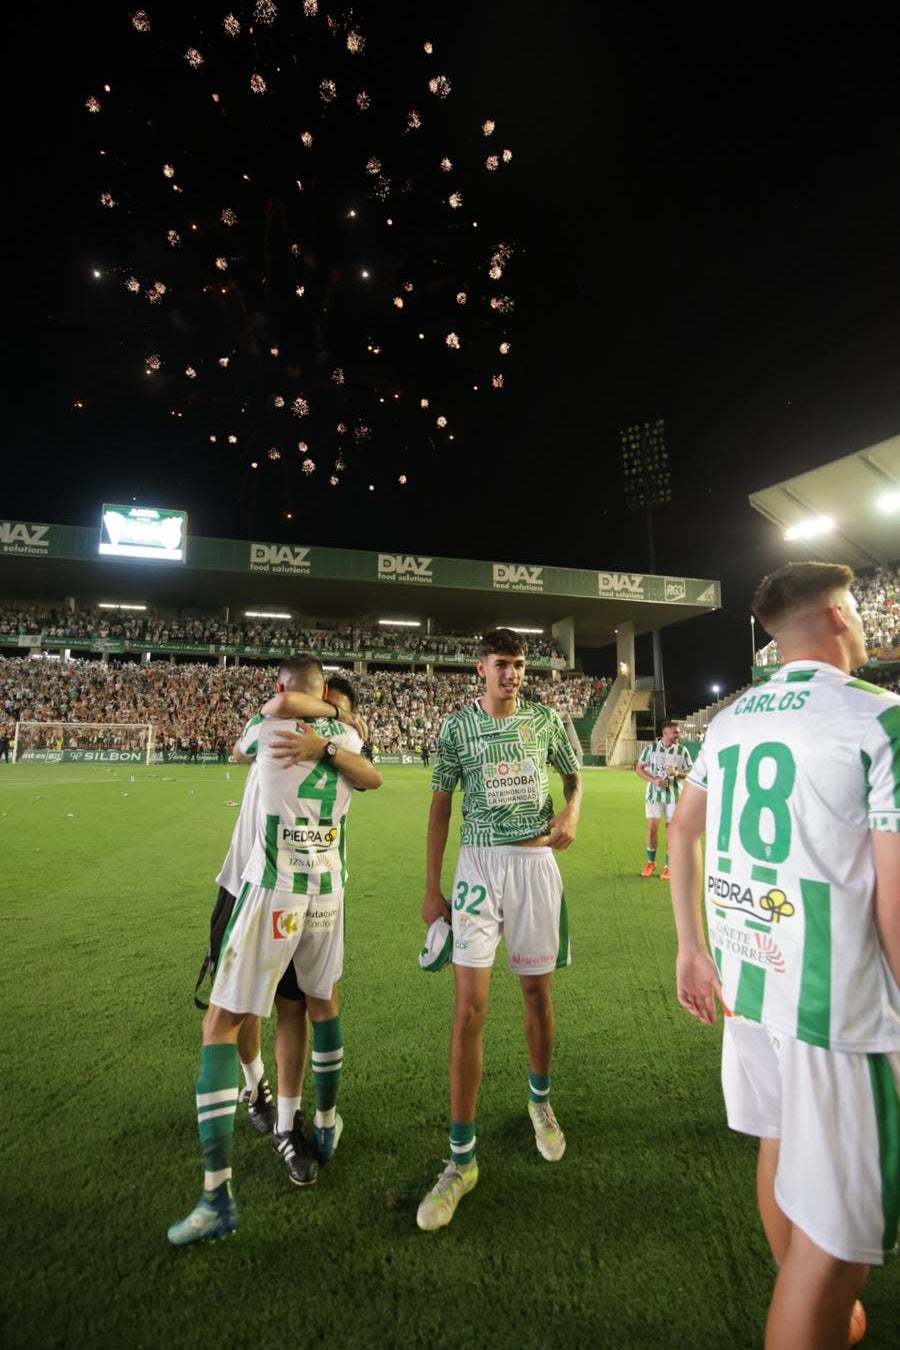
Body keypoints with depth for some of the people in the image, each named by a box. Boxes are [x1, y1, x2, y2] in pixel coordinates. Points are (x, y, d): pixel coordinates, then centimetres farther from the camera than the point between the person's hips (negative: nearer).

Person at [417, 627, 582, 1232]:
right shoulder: (457, 727, -2)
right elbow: (441, 806, 1)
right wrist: (432, 888, 0)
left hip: (537, 863, 2)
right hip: (479, 865, -1)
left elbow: (574, 776, 17)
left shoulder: (545, 720, 2)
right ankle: (462, 1159, 13)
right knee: (470, 1007, -4)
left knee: (537, 992, 16)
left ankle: (540, 1101, 45)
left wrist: (572, 812, -7)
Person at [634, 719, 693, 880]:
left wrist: (677, 773, -21)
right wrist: (654, 780, -14)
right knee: (652, 827, 0)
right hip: (654, 793, 0)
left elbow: (690, 773, 0)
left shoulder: (682, 751, -4)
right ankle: (650, 862, 19)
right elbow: (639, 768, 0)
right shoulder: (650, 747, -4)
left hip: (674, 795, 0)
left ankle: (669, 866, 16)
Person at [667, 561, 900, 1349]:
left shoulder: (729, 719, 4)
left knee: (781, 1146, 28)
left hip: (746, 978, 8)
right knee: (834, 1229, 10)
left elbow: (682, 830, 11)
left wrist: (693, 949, 18)